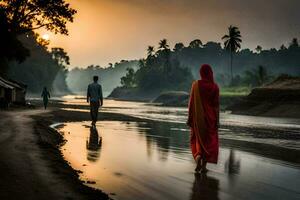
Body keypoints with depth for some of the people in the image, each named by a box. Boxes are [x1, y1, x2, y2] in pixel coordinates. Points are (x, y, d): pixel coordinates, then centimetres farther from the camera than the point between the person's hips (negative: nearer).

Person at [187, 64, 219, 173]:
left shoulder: (195, 84, -5)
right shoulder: (215, 86, -6)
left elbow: (191, 102, -5)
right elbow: (216, 104, -5)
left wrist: (190, 118, 1)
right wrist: (217, 120, 1)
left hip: (198, 116, 0)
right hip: (210, 117, 0)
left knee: (198, 139, 17)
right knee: (209, 140, 9)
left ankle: (198, 157, -8)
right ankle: (204, 166, 4)